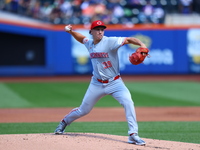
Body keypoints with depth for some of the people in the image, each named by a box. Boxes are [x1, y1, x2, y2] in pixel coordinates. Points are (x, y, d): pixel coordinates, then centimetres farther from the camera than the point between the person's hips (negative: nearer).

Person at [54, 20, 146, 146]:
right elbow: (82, 38, 25)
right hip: (97, 84, 3)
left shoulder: (110, 42, -17)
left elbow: (129, 40, -28)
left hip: (115, 83, -3)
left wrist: (141, 44, -46)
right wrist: (71, 32, 7)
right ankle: (64, 122, 41)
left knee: (128, 103, -26)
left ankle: (133, 135, -22)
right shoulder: (89, 44, 1)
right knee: (84, 110, 12)